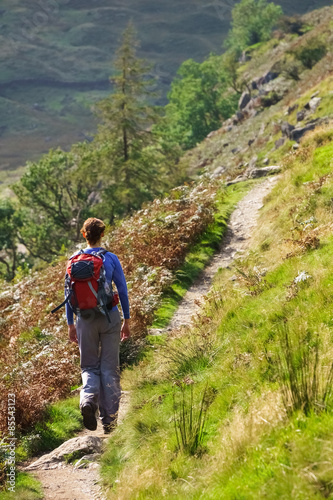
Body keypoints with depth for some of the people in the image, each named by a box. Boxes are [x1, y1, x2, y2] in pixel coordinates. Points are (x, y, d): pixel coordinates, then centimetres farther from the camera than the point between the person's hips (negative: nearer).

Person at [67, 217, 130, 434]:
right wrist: (126, 321, 8)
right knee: (109, 368, 7)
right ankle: (109, 421, 8)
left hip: (86, 319, 1)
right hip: (110, 318, -1)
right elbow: (122, 291, 0)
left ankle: (88, 398, -17)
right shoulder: (111, 259, -3)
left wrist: (71, 324, 11)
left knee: (89, 366, 14)